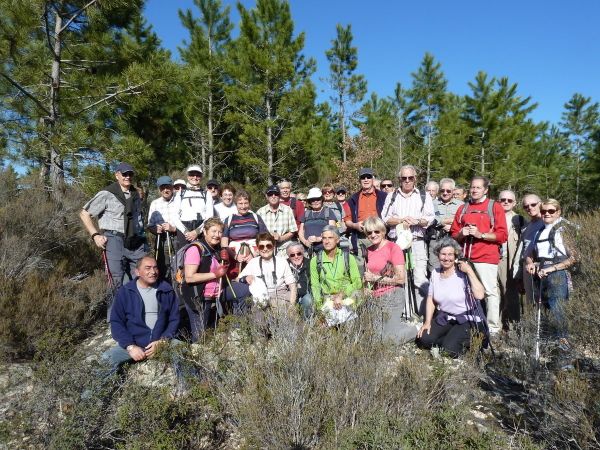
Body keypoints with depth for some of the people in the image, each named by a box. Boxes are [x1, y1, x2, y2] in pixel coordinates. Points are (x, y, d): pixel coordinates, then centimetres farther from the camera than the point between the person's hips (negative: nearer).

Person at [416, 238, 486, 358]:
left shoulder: (463, 273, -17)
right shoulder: (435, 273, 1)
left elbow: (480, 295, -31)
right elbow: (431, 299, 9)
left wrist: (470, 271, -30)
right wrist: (427, 322, 1)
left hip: (467, 320, -5)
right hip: (443, 318, 6)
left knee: (449, 350, -21)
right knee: (424, 339, -13)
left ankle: (466, 341, 10)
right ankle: (451, 339, 10)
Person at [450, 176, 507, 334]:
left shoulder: (495, 207, 6)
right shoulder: (463, 208, 18)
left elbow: (502, 235, -2)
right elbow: (454, 234, 18)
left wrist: (480, 234, -13)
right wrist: (461, 234, -3)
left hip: (486, 257, -3)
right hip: (465, 258, 3)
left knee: (490, 292, -4)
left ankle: (493, 328, 3)